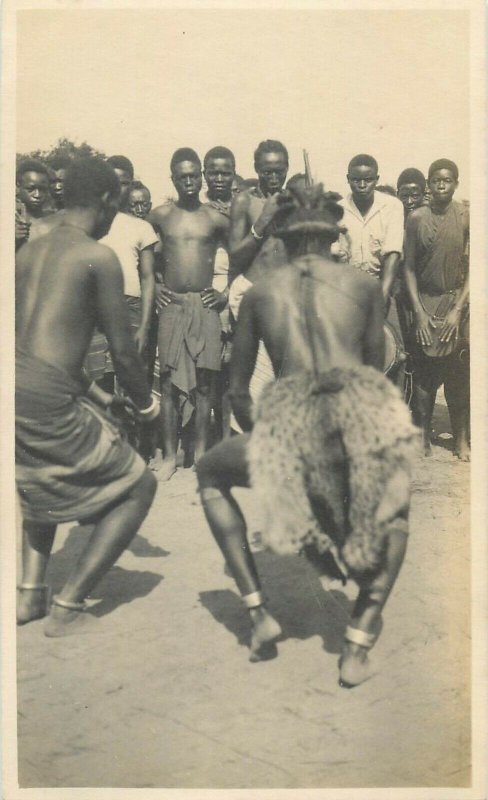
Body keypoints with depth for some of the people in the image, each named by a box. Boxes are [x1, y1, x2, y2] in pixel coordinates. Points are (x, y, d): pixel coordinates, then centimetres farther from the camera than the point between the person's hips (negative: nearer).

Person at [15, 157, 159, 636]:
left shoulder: (28, 252, 17)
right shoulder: (98, 257, -4)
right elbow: (122, 350, -4)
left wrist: (84, 388, 32)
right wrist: (144, 403, 13)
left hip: (15, 390, 8)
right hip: (46, 401, -8)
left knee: (42, 479, 36)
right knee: (137, 486, 11)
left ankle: (29, 592, 26)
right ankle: (67, 608, 9)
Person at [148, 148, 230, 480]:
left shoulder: (216, 219, 4)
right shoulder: (160, 216, 7)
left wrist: (228, 292, 5)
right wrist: (153, 285, 8)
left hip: (205, 305, 0)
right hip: (171, 304, 1)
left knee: (204, 380, 1)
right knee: (168, 380, -1)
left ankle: (201, 453, 11)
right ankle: (170, 456, 6)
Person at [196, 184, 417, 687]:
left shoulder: (259, 293, 22)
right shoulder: (366, 287, 21)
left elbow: (238, 392, 25)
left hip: (290, 422, -1)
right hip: (362, 414, 1)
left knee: (209, 475, 29)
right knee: (395, 509, 34)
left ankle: (258, 612, 21)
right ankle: (359, 640, 19)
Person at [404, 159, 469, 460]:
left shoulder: (466, 216, -2)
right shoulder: (416, 218, 0)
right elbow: (409, 267, 2)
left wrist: (458, 310, -10)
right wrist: (419, 312, -4)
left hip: (456, 302, 0)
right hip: (424, 302, 1)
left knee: (458, 373, 1)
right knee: (424, 371, 2)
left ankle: (462, 439, 12)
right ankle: (423, 436, 14)